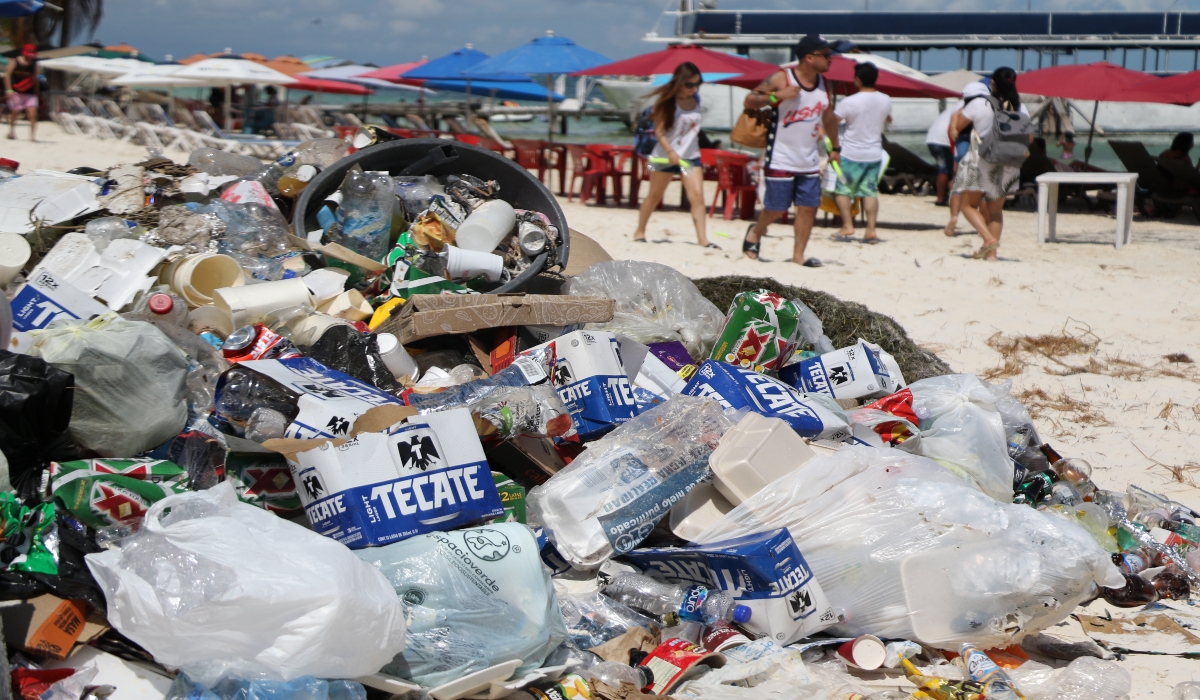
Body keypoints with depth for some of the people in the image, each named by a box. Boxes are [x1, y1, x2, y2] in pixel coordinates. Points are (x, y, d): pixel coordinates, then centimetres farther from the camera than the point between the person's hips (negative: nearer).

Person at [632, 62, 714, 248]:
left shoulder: (696, 99, 2)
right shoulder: (667, 102, -11)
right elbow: (659, 131, -15)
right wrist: (670, 152, -26)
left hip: (691, 156, 3)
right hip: (665, 156, -3)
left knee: (697, 196, -11)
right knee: (655, 196, 9)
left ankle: (702, 238, -12)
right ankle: (639, 232, 25)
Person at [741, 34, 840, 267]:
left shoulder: (824, 85, 8)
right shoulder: (781, 79, -11)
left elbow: (829, 118, 23)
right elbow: (748, 102, -11)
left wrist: (835, 147, 25)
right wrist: (776, 96, -25)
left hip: (809, 162, 6)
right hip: (781, 160, -6)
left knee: (809, 208, 1)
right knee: (776, 209, 0)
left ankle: (798, 255, 10)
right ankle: (755, 233, 29)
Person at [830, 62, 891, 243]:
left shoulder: (849, 102, -17)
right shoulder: (885, 100, 0)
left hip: (851, 154, -4)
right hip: (874, 154, 5)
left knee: (842, 189, 9)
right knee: (870, 191, 9)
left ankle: (847, 226, 0)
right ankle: (871, 229, 1)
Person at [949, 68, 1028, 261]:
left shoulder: (979, 104, -10)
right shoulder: (1020, 108, 1)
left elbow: (955, 126, -2)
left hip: (981, 161, -4)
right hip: (1008, 164, 4)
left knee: (969, 205, 10)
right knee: (996, 210, 16)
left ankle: (989, 239, -11)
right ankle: (991, 252, 12)